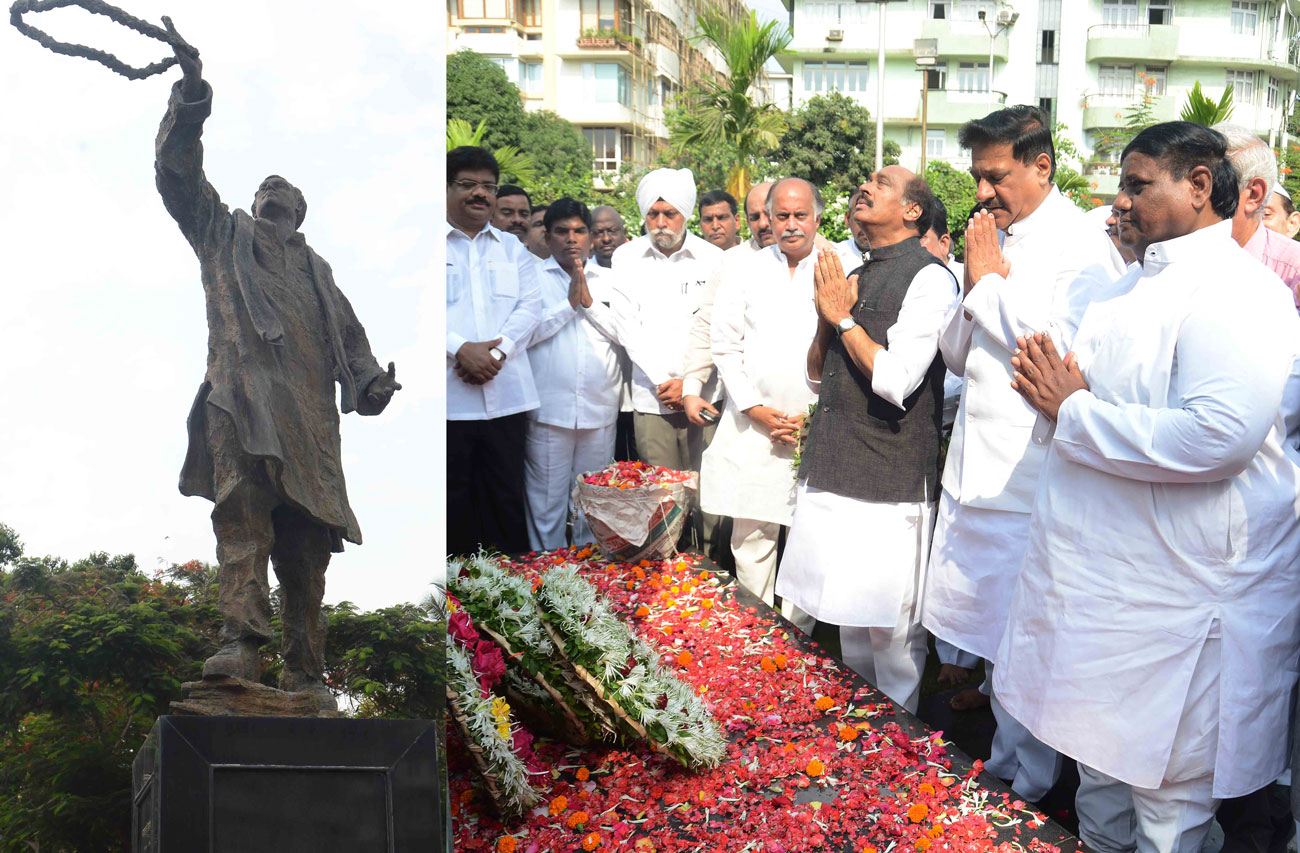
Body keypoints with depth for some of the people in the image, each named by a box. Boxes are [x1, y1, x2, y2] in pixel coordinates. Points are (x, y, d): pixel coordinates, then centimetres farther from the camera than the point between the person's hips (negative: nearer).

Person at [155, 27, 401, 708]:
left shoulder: (315, 269, 32)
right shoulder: (222, 232, 28)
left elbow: (346, 333, 20)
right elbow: (178, 173, 15)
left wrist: (369, 379, 0)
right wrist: (191, 95, 5)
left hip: (307, 410, 3)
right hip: (242, 389, -2)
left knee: (307, 536, -4)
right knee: (242, 509, -24)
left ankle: (303, 672, -3)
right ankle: (240, 642, -34)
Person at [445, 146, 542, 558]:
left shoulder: (513, 249, 18)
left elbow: (530, 306, 6)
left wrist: (497, 351, -11)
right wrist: (461, 350, -18)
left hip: (506, 395, 3)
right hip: (449, 397, -3)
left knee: (506, 499, 8)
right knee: (451, 502, 3)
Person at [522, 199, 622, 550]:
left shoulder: (609, 280, 13)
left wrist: (590, 302, -6)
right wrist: (568, 304, -8)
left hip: (600, 409, 3)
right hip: (548, 409, -2)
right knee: (546, 501, 1)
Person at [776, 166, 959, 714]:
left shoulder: (928, 278, -10)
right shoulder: (853, 276, 14)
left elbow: (895, 381, -21)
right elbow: (817, 373, 19)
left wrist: (844, 317, -10)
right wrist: (827, 315, 1)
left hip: (889, 482, -7)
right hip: (833, 474, 8)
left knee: (890, 630, 3)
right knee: (849, 619, 18)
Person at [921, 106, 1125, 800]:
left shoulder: (1082, 246, -9)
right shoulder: (998, 240, 14)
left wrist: (991, 282, -12)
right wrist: (975, 287, -3)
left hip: (1028, 473, -7)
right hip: (976, 468, 7)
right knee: (993, 635, 14)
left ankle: (1031, 783, 19)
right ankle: (1003, 763, 29)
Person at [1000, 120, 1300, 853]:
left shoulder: (1232, 290, -17)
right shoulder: (1146, 280, 13)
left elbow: (1220, 435, -32)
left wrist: (1074, 411, -21)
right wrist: (1063, 391, -1)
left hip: (1174, 594, -9)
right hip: (1106, 572, 9)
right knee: (1101, 762, 24)